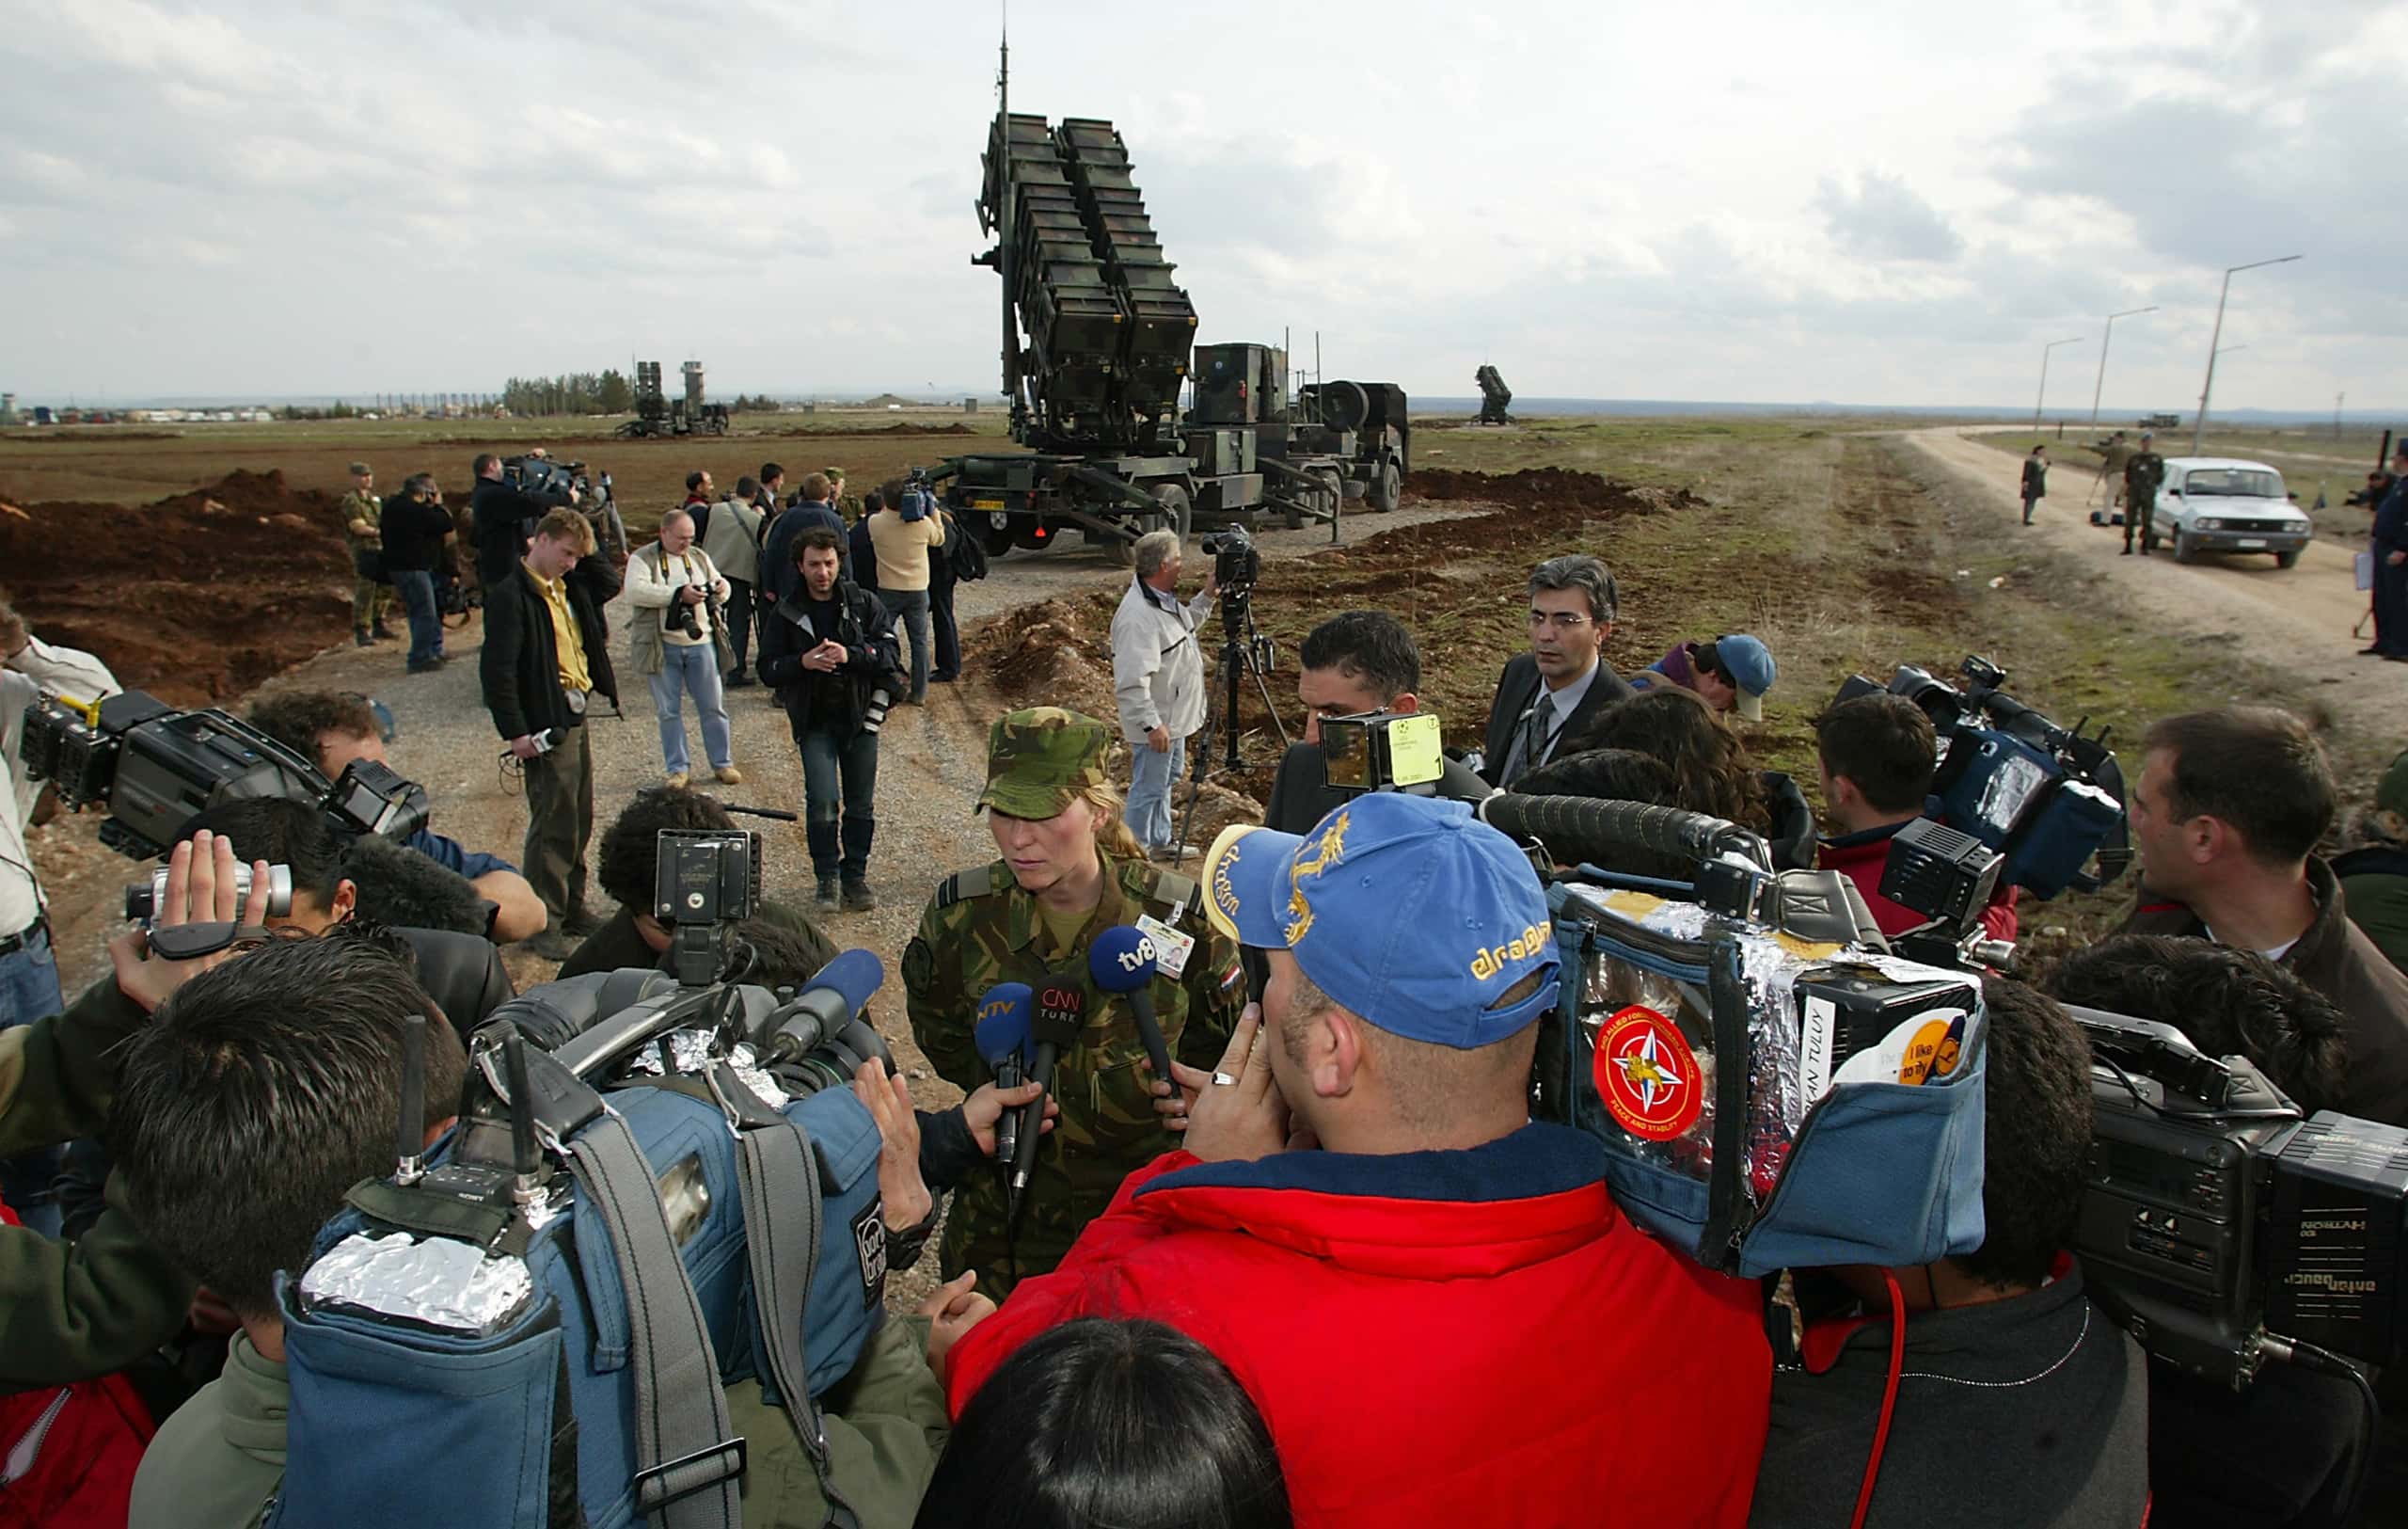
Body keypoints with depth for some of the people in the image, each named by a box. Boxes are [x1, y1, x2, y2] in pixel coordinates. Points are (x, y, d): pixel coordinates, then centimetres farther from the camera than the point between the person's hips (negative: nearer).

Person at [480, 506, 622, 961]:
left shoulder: (570, 588, 10)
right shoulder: (510, 596, -15)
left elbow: (610, 583, 25)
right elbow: (497, 669, -19)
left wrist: (584, 554, 8)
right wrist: (515, 732, -20)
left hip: (575, 718, 9)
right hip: (546, 724, -9)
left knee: (578, 821, 16)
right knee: (553, 826, -3)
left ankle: (572, 910, 28)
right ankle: (543, 926, 8)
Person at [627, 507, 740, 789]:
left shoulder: (699, 557, 13)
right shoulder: (643, 560, -1)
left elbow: (722, 588, 18)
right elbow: (635, 592, -17)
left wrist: (721, 589, -7)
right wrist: (679, 594, -22)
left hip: (701, 642, 3)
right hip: (662, 646, -3)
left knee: (713, 707, 6)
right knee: (668, 711, 5)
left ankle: (723, 763, 16)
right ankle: (678, 768, 15)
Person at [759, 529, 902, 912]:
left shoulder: (864, 603, 2)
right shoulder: (786, 613, 4)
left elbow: (891, 651, -6)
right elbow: (768, 669, 3)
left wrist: (850, 655, -22)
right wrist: (802, 661, -16)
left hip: (859, 716, 1)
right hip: (814, 721, -1)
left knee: (861, 804, 7)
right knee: (822, 801, -12)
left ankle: (855, 875, 21)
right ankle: (826, 877, 5)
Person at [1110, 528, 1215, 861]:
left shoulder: (1165, 598, 3)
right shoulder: (1137, 616, -30)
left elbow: (1186, 624, 26)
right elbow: (1131, 682, -32)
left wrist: (1206, 597, 12)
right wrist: (1152, 724, -31)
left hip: (1174, 714, 11)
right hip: (1156, 721, -11)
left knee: (1166, 778, 24)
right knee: (1148, 788, 2)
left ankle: (1160, 841, 41)